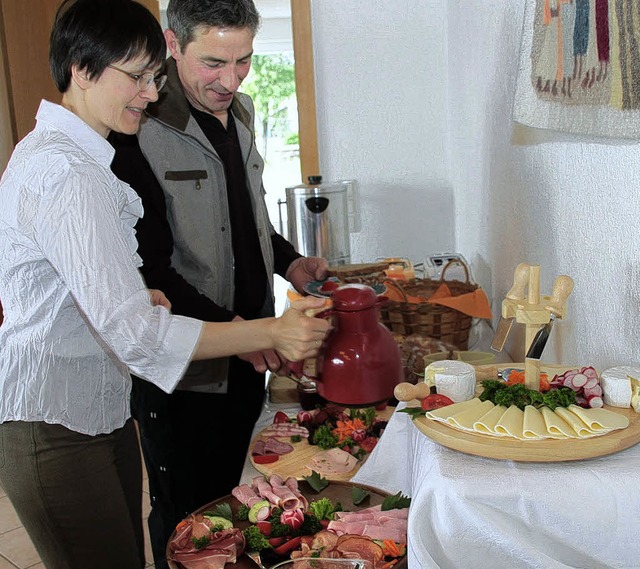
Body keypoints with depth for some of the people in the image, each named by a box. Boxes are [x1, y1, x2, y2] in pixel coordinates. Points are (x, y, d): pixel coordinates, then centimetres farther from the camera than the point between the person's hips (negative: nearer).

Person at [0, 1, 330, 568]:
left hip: (100, 411, 10)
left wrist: (138, 295, 3)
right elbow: (133, 331, -29)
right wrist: (271, 333, -24)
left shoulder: (49, 150, 13)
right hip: (55, 430, -10)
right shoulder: (67, 175, -22)